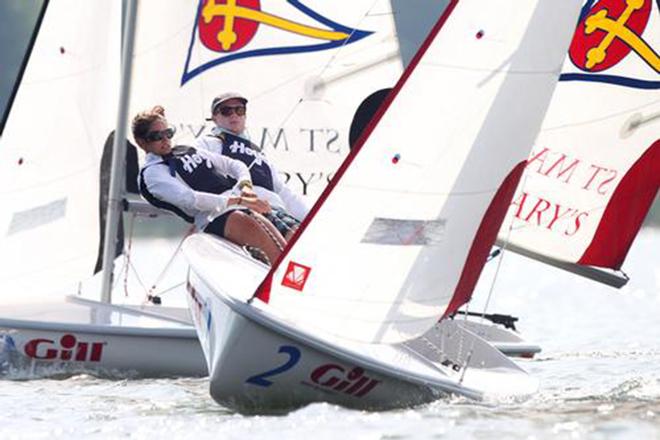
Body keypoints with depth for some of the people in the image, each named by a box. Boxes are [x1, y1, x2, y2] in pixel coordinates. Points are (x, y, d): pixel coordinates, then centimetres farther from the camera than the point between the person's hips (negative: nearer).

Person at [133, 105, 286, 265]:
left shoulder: (189, 151, 27)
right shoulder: (152, 172, 5)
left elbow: (235, 165, 27)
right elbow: (189, 199, -11)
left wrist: (245, 185, 1)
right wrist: (239, 201, -19)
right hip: (213, 216, -7)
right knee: (249, 225, -36)